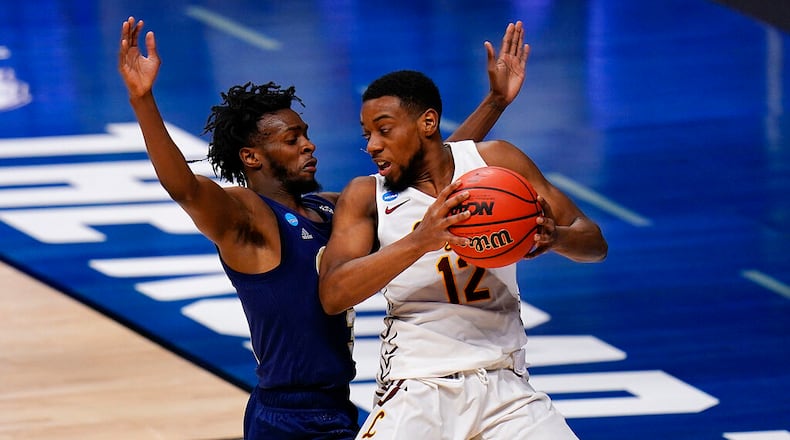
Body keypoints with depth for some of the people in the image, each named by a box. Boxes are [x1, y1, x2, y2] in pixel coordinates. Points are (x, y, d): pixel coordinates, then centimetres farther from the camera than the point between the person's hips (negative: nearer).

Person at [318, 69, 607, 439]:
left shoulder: (497, 162, 3)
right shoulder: (366, 196, -1)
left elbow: (595, 243, 5)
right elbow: (332, 295, -15)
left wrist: (554, 238, -20)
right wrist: (419, 242, -29)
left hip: (503, 385, 2)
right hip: (416, 390, -2)